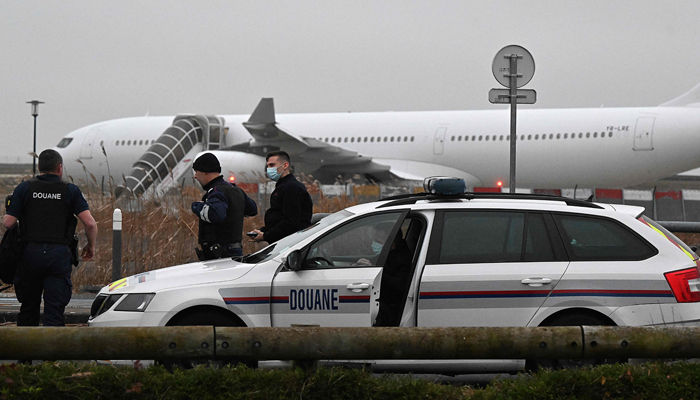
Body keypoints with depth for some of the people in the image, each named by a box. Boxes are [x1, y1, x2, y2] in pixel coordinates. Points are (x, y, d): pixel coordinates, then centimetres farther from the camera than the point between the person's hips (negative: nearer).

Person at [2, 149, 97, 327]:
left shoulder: (24, 188, 5)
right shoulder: (71, 190, 4)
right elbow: (90, 223, -5)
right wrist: (91, 246, 13)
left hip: (30, 252, 1)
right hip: (60, 255, -1)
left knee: (28, 308, 15)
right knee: (54, 312, -3)